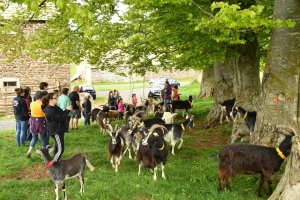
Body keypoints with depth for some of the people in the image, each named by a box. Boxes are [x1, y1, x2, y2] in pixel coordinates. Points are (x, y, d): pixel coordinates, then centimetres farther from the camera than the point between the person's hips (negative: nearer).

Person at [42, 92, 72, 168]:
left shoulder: (54, 107, 7)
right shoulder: (50, 110, -24)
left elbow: (62, 114, 13)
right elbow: (61, 119, -24)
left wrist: (67, 110, -6)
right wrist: (68, 110, -19)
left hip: (59, 130, 10)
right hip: (56, 132, -10)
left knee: (57, 147, 19)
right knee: (60, 149, -10)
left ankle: (55, 162, 30)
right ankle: (51, 164, -5)